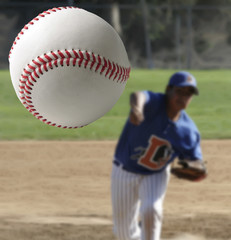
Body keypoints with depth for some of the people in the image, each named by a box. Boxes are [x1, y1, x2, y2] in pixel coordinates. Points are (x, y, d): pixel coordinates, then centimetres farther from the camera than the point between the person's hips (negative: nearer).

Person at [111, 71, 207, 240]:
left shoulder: (188, 131, -17)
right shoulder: (155, 103, -27)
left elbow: (195, 161, -7)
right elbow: (139, 96, -52)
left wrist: (195, 166, -34)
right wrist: (137, 107, -77)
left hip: (156, 175, 1)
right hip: (125, 173, -1)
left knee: (151, 210, -28)